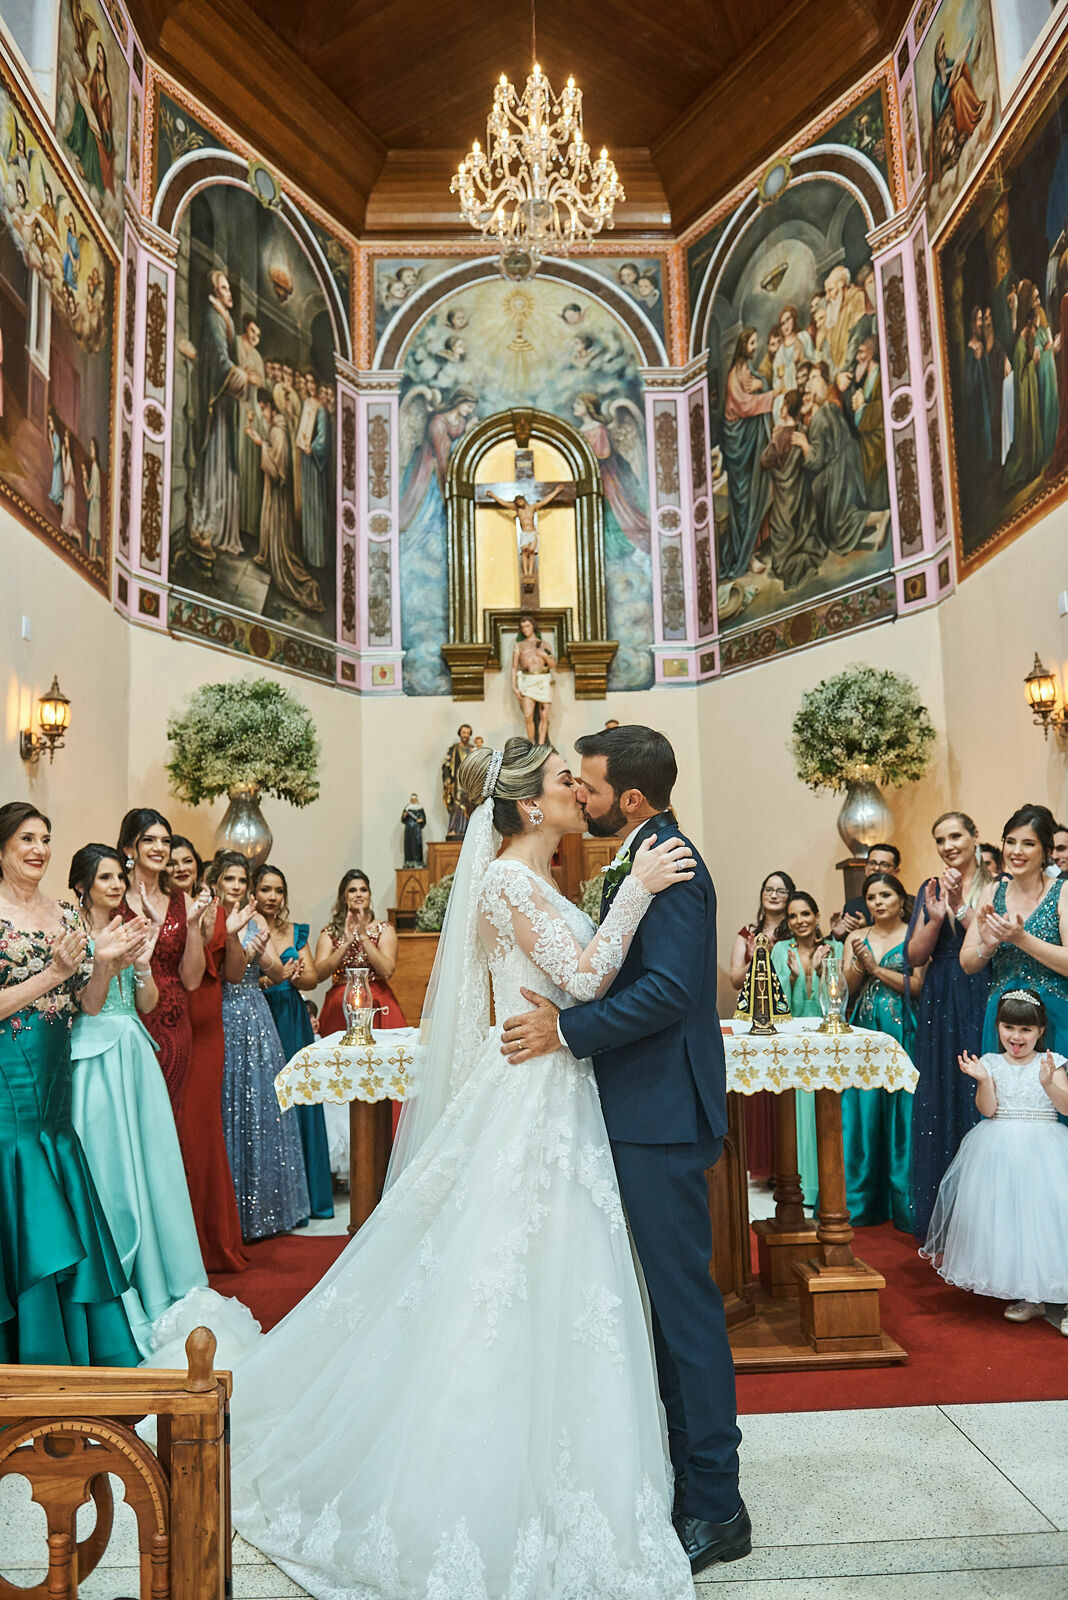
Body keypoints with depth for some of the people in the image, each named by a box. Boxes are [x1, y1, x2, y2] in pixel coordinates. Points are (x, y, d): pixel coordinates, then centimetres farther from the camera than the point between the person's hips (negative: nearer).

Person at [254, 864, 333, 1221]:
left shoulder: (296, 932, 13)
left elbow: (312, 978, 7)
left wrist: (293, 975, -13)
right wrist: (271, 978, -22)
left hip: (293, 1023, 5)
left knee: (298, 1100, 5)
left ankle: (304, 1193, 14)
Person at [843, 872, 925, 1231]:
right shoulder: (856, 937, 13)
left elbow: (917, 986, -8)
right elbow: (845, 989, 7)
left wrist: (876, 968, -8)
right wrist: (859, 964, -10)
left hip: (902, 1033, -3)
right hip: (864, 1033, 4)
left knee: (901, 1113, -2)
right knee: (862, 1114, 4)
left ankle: (904, 1204, 9)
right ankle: (862, 1202, 14)